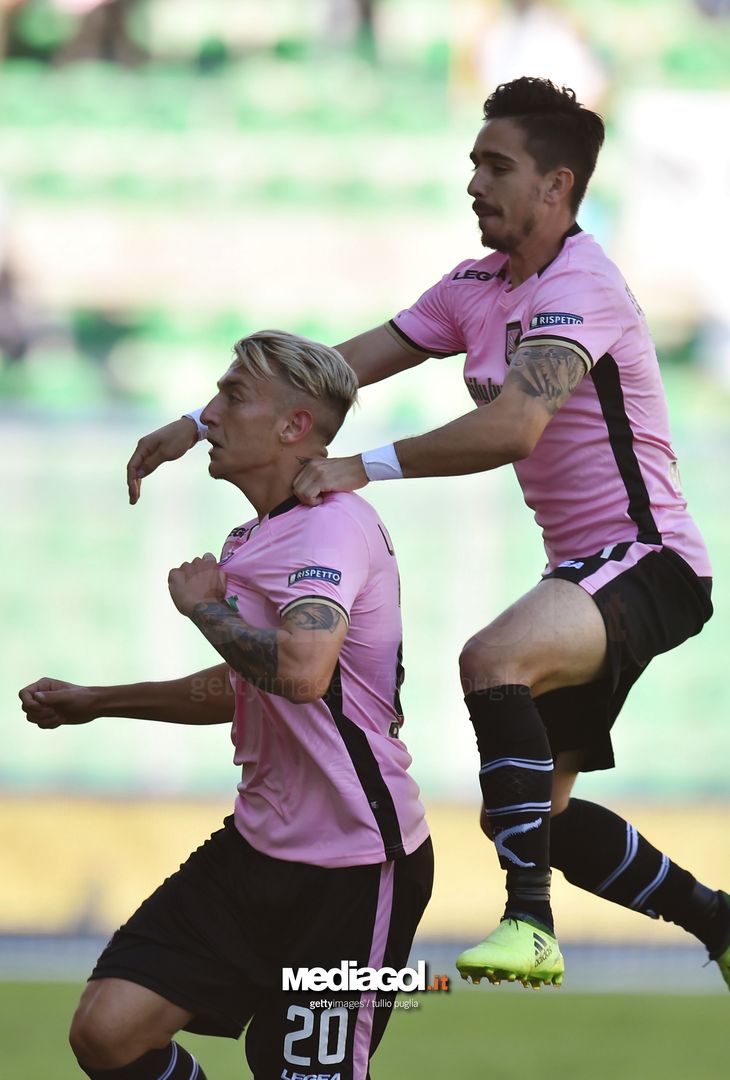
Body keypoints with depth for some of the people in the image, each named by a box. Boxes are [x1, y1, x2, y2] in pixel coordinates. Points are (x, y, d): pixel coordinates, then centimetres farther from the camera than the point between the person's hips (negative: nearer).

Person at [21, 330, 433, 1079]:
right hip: (258, 848, 9)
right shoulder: (254, 540, 12)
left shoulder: (334, 524, -18)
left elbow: (301, 671, -36)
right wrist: (93, 702, 30)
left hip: (352, 870, -9)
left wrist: (204, 605, -18)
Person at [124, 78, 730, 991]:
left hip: (646, 559, -10)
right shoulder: (479, 288, 10)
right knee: (543, 812, 9)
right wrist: (202, 422, 5)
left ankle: (529, 923, -37)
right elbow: (345, 366, 11)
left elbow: (512, 428, -33)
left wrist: (365, 467, -34)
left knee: (493, 658, -36)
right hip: (580, 570, 10)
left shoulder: (578, 285, -18)